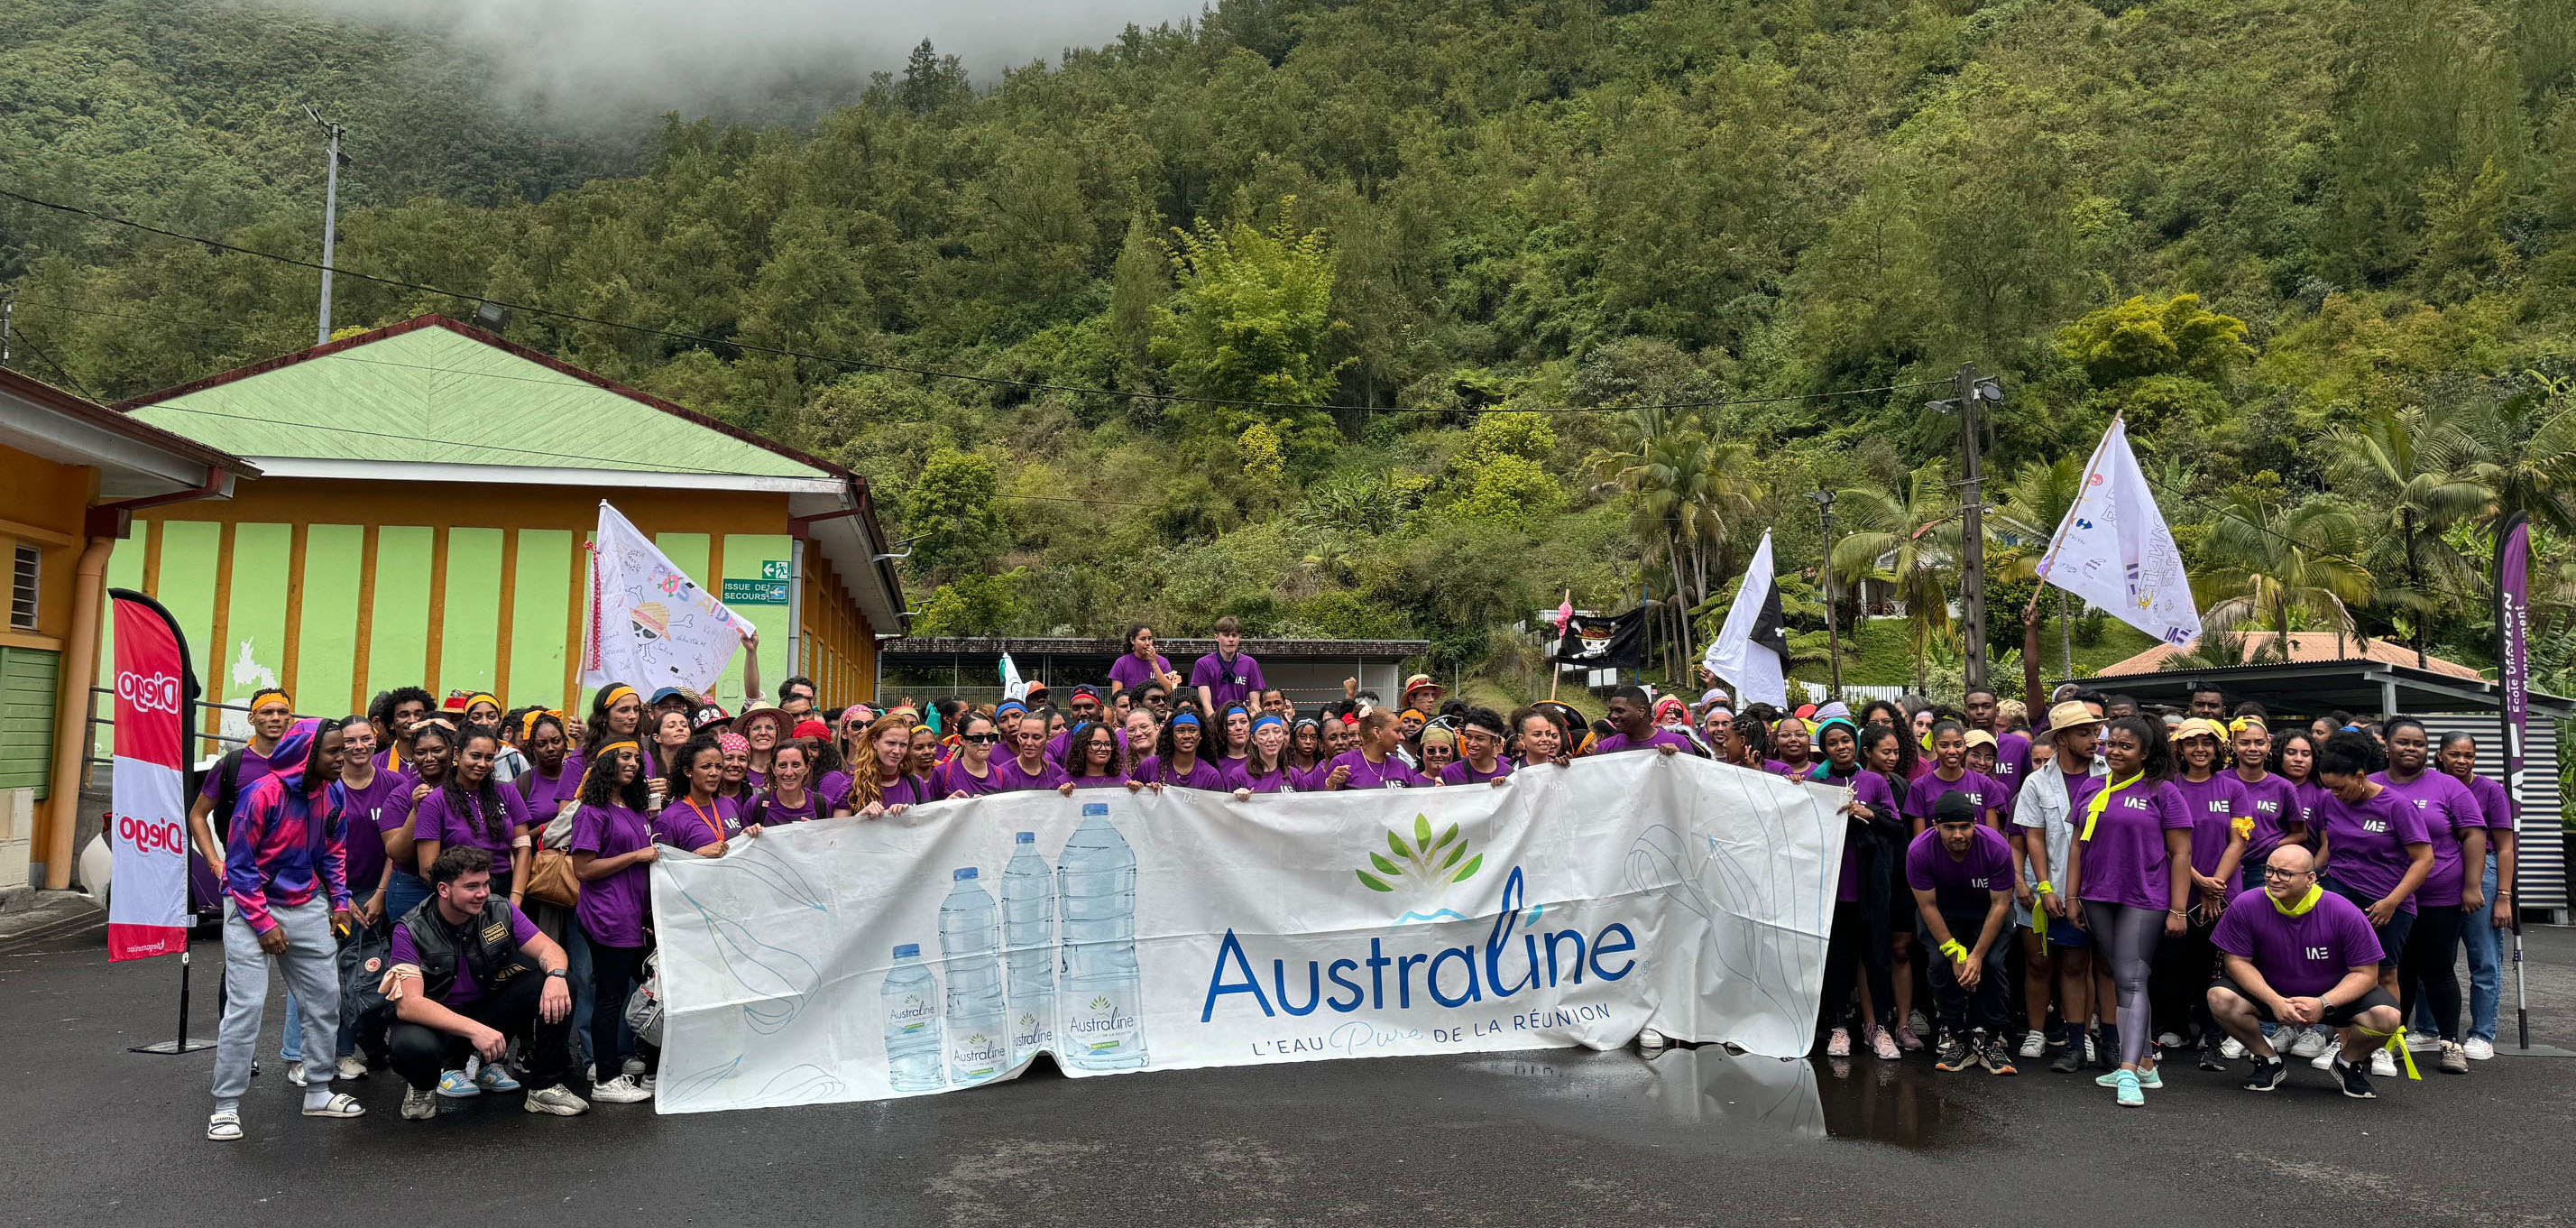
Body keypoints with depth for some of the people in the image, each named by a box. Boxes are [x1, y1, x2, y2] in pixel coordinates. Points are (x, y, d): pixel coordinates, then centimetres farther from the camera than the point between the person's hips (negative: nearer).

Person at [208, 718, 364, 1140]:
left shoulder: (333, 794, -1)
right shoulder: (263, 795, -20)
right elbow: (240, 864, -14)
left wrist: (340, 900, 2)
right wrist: (263, 924, -15)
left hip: (306, 907, 6)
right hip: (252, 905, -6)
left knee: (325, 997, 8)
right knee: (245, 1005, -9)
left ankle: (318, 1092, 20)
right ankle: (226, 1106, 1)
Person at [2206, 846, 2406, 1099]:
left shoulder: (2345, 913, -21)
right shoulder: (2247, 907, -19)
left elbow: (2365, 973, -15)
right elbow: (2236, 961, -13)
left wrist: (2323, 1003, -30)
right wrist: (2275, 1001, -27)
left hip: (2334, 996, 0)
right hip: (2270, 993, 0)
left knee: (2386, 1017, -27)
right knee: (2220, 999, -27)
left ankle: (2347, 1062, 8)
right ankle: (2269, 1061, 2)